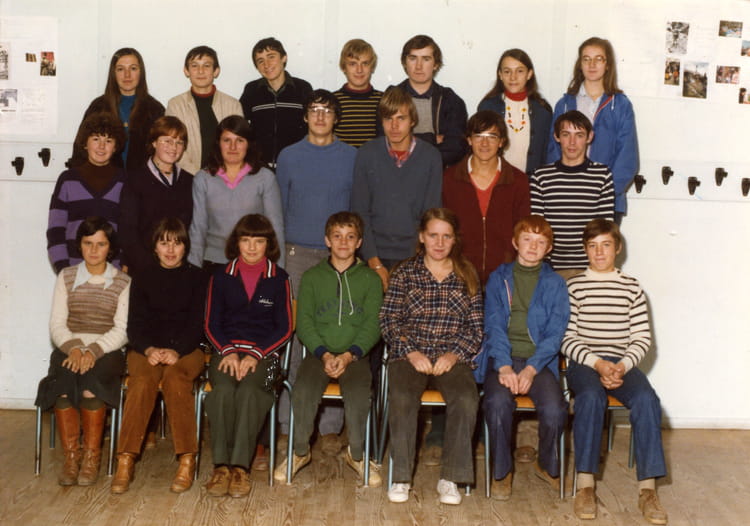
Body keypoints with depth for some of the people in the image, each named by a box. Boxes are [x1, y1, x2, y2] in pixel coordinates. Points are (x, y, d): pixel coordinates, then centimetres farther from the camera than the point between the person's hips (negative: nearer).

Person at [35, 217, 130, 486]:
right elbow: (57, 325, 6)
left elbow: (122, 330, -2)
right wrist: (73, 348, -14)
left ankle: (92, 457, -19)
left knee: (90, 384, -33)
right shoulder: (66, 277, 13)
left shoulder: (122, 282, 6)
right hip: (68, 348, 2)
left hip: (106, 351, -1)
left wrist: (93, 351, -18)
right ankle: (70, 456, -19)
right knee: (62, 385, -31)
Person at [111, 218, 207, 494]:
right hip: (147, 349, 1)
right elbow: (135, 325, 7)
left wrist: (177, 351, -16)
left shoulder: (196, 277, 11)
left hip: (186, 350, -1)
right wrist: (149, 349, -14)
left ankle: (187, 460, -33)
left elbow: (197, 323, 1)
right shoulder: (143, 279, 15)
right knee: (143, 379, -32)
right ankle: (125, 461, -35)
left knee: (174, 378, -34)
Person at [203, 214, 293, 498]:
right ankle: (221, 464, -28)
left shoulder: (279, 278, 7)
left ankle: (240, 466, -32)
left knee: (249, 389, -33)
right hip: (226, 350, 1)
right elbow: (211, 323, 10)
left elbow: (284, 328, 4)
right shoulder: (221, 276, 11)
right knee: (223, 389, -31)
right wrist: (228, 351, -9)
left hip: (263, 352, -1)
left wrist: (256, 355, -10)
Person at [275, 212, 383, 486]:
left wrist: (348, 355, -13)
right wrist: (324, 354, -12)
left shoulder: (370, 278, 10)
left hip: (355, 354, -1)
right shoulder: (311, 277, 12)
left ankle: (357, 454, -7)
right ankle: (300, 451, -6)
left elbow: (372, 325, 2)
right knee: (303, 389, -29)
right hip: (319, 353, 1)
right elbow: (304, 322, 4)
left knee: (359, 392, -31)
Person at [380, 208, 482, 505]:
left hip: (453, 358, 1)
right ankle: (401, 476, -19)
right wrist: (411, 352, -10)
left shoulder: (467, 277, 13)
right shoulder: (405, 273, 10)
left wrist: (454, 354, -8)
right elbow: (389, 320, 4)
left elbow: (476, 327, 9)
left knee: (467, 399, -31)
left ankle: (450, 478, -19)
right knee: (402, 398, -32)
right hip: (409, 355, 0)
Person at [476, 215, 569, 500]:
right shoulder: (499, 278, 10)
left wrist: (530, 370, -15)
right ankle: (501, 471, -7)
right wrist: (504, 367, -15)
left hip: (539, 361, 0)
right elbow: (494, 325, 0)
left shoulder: (555, 284, 9)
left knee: (554, 408, -26)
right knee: (498, 402, -31)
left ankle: (549, 467, 6)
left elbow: (555, 333, 0)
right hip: (502, 358, 0)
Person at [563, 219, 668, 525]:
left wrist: (622, 366, -12)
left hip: (622, 363, 2)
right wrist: (597, 363, -14)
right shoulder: (574, 286, 6)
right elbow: (567, 338, 0)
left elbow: (642, 338, 6)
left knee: (646, 399, -29)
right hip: (584, 362, -2)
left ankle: (647, 489, -27)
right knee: (591, 396, -35)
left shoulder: (632, 288, 12)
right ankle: (585, 485, -31)